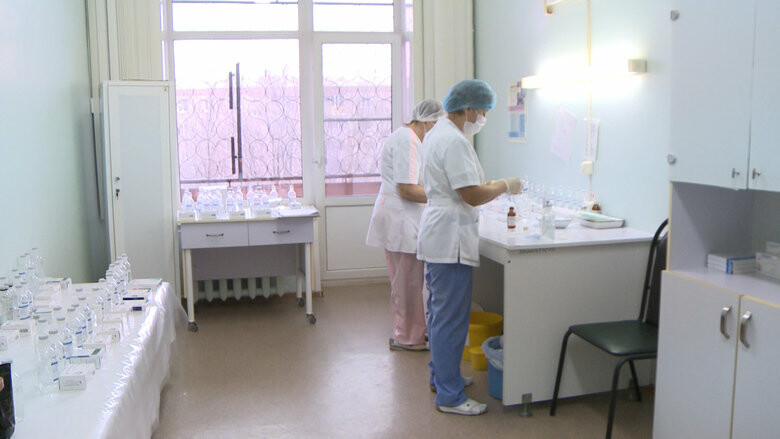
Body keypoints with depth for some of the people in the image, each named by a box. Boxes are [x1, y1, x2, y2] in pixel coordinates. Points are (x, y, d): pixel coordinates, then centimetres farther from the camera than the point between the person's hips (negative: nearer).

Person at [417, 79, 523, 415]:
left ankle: (441, 375, 34)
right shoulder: (455, 141, -19)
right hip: (450, 240, -11)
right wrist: (504, 186, -6)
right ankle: (449, 396, 4)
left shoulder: (437, 134, 15)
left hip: (437, 236, 11)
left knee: (440, 313, 20)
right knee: (451, 319, -4)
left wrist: (489, 184, 13)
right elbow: (472, 196, -21)